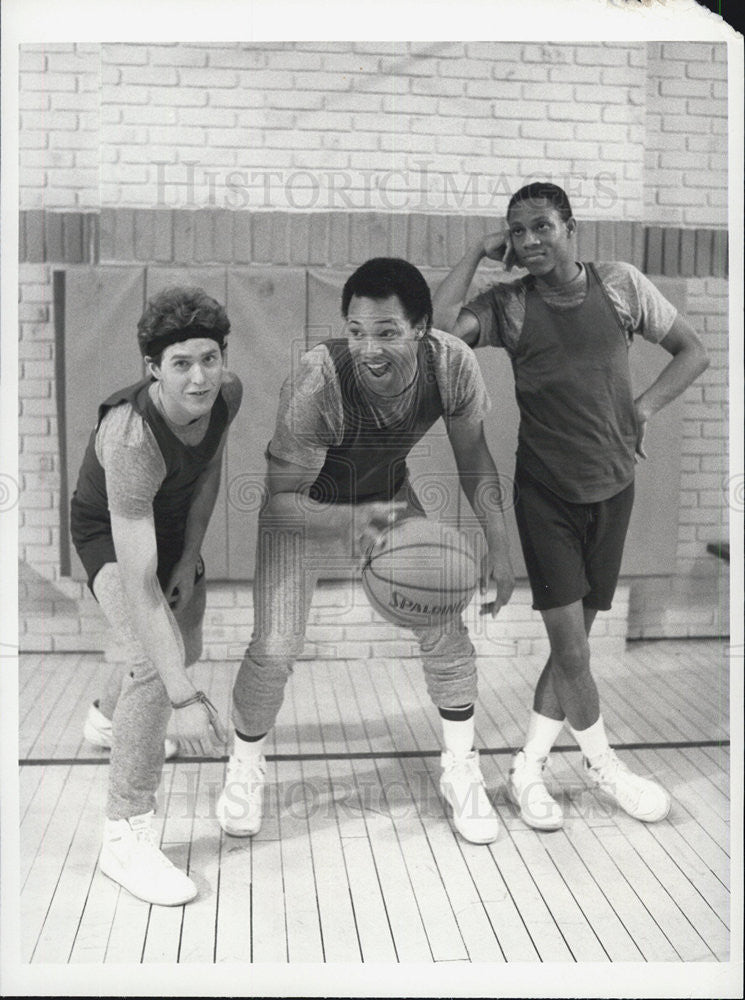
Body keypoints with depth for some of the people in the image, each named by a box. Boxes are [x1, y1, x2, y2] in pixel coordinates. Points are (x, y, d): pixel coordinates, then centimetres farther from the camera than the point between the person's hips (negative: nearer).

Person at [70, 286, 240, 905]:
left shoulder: (228, 393, -25)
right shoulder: (133, 441, -43)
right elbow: (138, 583, -47)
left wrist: (190, 559, -9)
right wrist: (184, 699, -51)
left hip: (173, 524, 7)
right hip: (110, 532, -7)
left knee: (187, 648, 23)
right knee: (153, 660, -28)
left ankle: (112, 716, 57)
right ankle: (126, 835, -17)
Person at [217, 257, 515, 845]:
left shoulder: (453, 365, -27)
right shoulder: (316, 384, -38)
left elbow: (474, 456, -7)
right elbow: (283, 498, -31)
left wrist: (499, 544, -11)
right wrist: (353, 521, -50)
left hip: (390, 498, 3)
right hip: (305, 509, -3)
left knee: (445, 626, -3)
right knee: (275, 649, -9)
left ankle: (461, 772, 19)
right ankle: (246, 768, 21)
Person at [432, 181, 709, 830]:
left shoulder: (620, 284, 0)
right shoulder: (508, 306, -4)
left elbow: (692, 351, 8)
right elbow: (441, 323, -22)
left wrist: (645, 407, -6)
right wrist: (478, 253, -13)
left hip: (612, 488, 3)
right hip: (547, 493, -2)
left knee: (575, 638, 9)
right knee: (569, 642, -4)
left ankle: (528, 768, 23)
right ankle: (603, 763, 21)